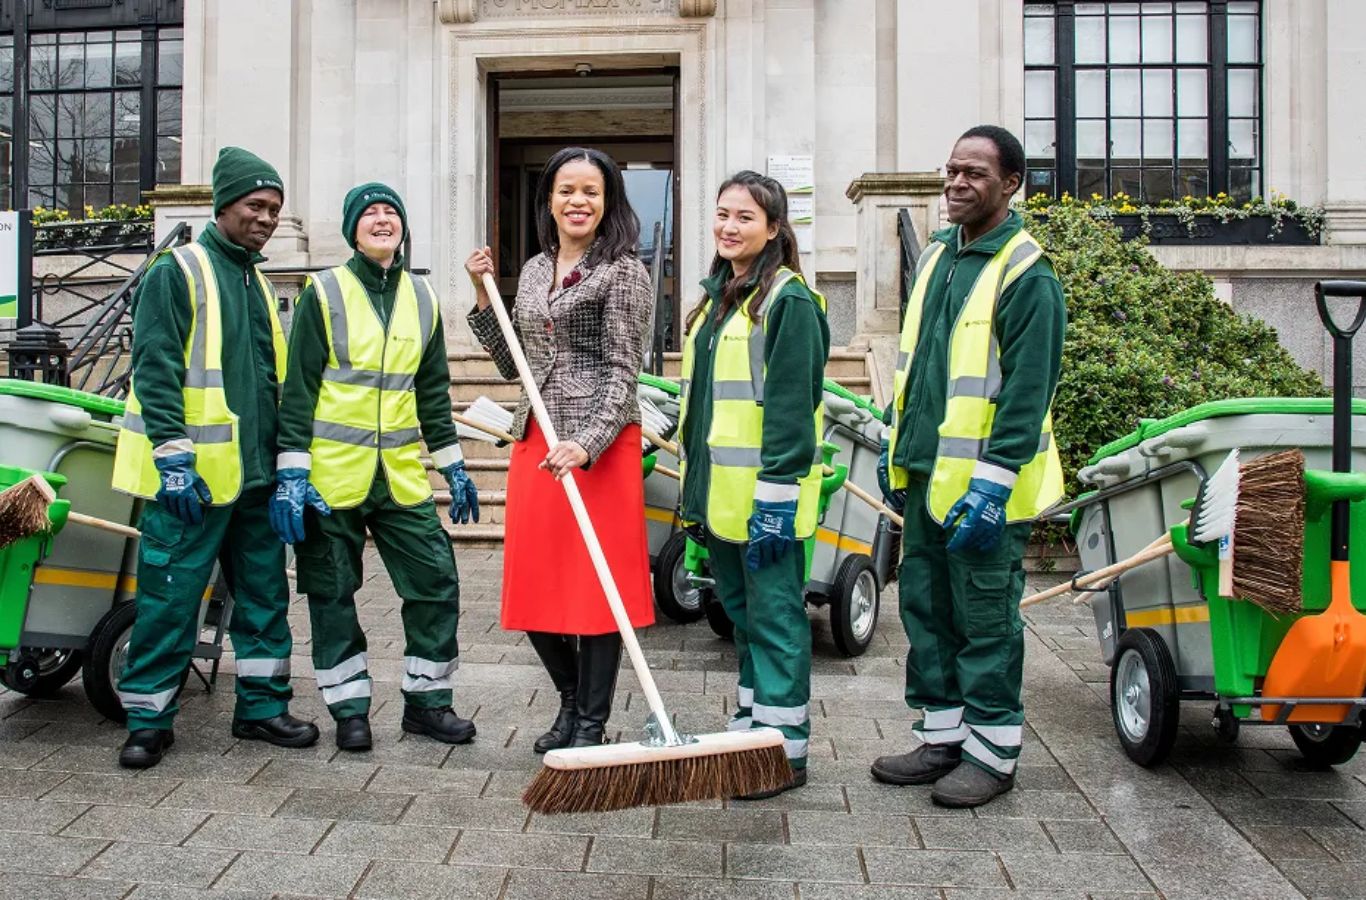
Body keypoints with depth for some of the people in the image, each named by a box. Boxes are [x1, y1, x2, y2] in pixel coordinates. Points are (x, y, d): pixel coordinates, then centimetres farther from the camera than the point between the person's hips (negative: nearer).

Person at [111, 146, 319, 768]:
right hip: (193, 475, -7)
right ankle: (148, 718, 11)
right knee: (171, 595, -1)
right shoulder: (177, 273, -4)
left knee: (264, 590, 11)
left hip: (256, 473, 7)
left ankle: (262, 705, 22)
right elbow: (156, 370, -13)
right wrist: (173, 458, -20)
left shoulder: (260, 284, 18)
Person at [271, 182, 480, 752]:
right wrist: (290, 474, -10)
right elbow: (297, 389, -5)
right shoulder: (324, 294, -2)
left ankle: (427, 700, 17)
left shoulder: (422, 298, 11)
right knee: (333, 594, 5)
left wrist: (453, 467, 15)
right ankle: (350, 709, 19)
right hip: (332, 475, -4)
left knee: (437, 581, 2)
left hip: (401, 475, 4)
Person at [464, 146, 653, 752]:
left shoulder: (623, 272, -5)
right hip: (535, 442, 7)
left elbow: (622, 373, -12)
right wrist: (482, 298, 8)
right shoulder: (533, 271, 16)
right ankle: (571, 702, 31)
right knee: (534, 586, 11)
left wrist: (586, 444, -25)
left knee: (597, 583, 0)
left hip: (599, 443, -7)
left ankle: (592, 725, 14)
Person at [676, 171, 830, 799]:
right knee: (740, 611, 17)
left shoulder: (789, 301, -11)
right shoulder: (716, 299, 16)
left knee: (773, 615, -1)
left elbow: (791, 406, -17)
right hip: (717, 490, 9)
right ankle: (750, 726, 30)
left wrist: (775, 499, -21)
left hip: (765, 496, -9)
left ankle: (785, 749, 9)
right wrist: (696, 489, 20)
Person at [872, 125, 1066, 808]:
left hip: (984, 484, -8)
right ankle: (941, 737, 28)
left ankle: (993, 752, 17)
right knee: (925, 607, 14)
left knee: (985, 618, 2)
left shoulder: (1026, 276, -12)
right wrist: (897, 447, 19)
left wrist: (990, 485, -21)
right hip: (925, 474, 8)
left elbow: (1027, 394, -17)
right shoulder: (936, 257, 13)